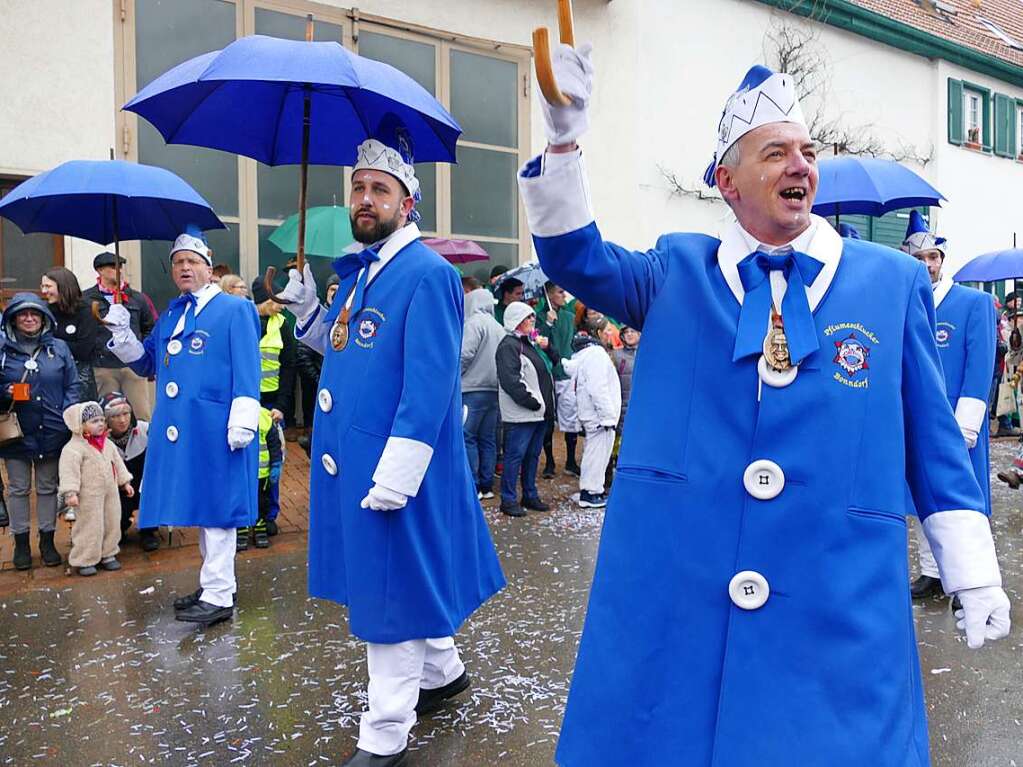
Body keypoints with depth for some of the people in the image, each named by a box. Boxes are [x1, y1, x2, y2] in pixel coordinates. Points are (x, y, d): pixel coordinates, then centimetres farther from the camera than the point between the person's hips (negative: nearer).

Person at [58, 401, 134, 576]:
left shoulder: (108, 444, 9)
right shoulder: (73, 448, -15)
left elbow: (117, 463, 18)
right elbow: (69, 471, -21)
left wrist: (125, 482, 17)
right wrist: (71, 493, -28)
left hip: (110, 493, 7)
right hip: (89, 497, -7)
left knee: (112, 524, 13)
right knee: (89, 528, -2)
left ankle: (107, 555, 28)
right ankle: (84, 561, 11)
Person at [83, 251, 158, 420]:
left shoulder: (137, 298, 10)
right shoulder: (86, 299, 1)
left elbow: (150, 328, 19)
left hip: (133, 366, 2)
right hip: (102, 369, -1)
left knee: (143, 416, 0)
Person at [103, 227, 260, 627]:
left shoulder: (233, 309, -3)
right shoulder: (170, 315, 18)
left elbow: (246, 370, -11)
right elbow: (146, 363, 20)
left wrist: (242, 422, -18)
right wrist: (121, 331, 4)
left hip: (214, 428, -7)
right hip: (179, 429, 8)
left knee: (215, 506, -3)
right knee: (200, 505, 15)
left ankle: (219, 597, 4)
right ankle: (213, 583, 28)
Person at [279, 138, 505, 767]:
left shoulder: (427, 274, -15)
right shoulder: (358, 271, 13)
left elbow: (430, 382, -22)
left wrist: (395, 475, -25)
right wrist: (309, 310, 6)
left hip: (393, 466, -9)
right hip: (351, 458, 9)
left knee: (389, 588, 1)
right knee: (389, 578, 21)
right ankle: (443, 670, 43)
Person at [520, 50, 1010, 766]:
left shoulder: (895, 281, 6)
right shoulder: (677, 270, 7)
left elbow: (931, 433, 7)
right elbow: (577, 259, -6)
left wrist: (975, 574, 7)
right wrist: (564, 139, -20)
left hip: (840, 607, 0)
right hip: (670, 596, 1)